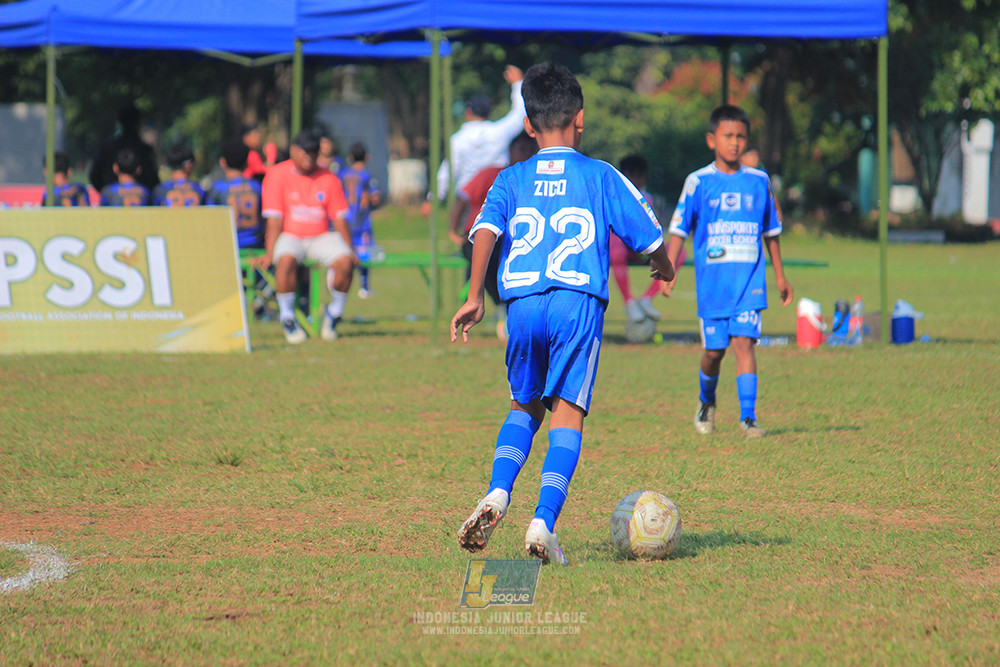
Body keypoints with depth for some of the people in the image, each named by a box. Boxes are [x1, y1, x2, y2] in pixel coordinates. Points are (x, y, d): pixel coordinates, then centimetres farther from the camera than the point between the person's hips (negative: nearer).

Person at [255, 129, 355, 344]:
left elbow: (339, 220, 4)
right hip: (289, 236, -3)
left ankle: (334, 313, -2)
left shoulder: (329, 179, 6)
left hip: (320, 236, 3)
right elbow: (275, 220, -9)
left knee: (345, 262, -26)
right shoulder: (277, 175, -3)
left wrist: (350, 251, -9)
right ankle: (287, 317, -19)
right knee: (286, 260, -37)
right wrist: (269, 254, -20)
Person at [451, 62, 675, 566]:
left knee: (524, 406, 21)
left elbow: (485, 230, -3)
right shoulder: (601, 177, 10)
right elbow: (648, 238, 14)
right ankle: (544, 523, -17)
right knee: (567, 414, -3)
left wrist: (474, 296, -6)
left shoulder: (511, 180, 14)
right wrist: (664, 268, 35)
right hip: (579, 302, -2)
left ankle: (498, 494, -2)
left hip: (522, 302, 2)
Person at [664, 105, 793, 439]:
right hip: (712, 281, -1)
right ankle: (706, 402, 33)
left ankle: (748, 415, -12)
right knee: (714, 349, 5)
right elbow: (679, 229, 0)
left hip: (749, 279, 1)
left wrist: (779, 275, 21)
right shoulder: (699, 182, 1)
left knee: (744, 342, -12)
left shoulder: (758, 181, 7)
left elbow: (771, 231, 18)